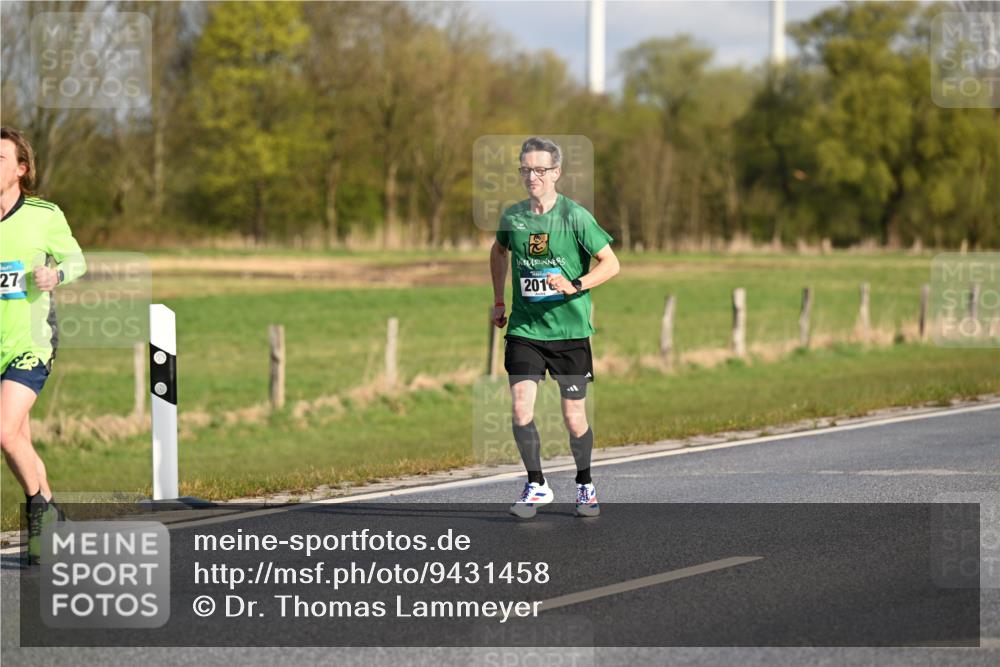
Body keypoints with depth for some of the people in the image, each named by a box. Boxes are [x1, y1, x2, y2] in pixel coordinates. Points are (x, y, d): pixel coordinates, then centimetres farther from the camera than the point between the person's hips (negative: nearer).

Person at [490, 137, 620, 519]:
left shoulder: (575, 217, -9)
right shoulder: (512, 217, 2)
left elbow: (611, 263, -7)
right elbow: (499, 251, 25)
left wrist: (574, 286, -22)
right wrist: (498, 301, 22)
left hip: (570, 330, -2)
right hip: (524, 329, 2)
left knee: (573, 416, 3)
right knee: (521, 408, -12)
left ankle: (584, 485, 26)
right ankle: (536, 486, 3)